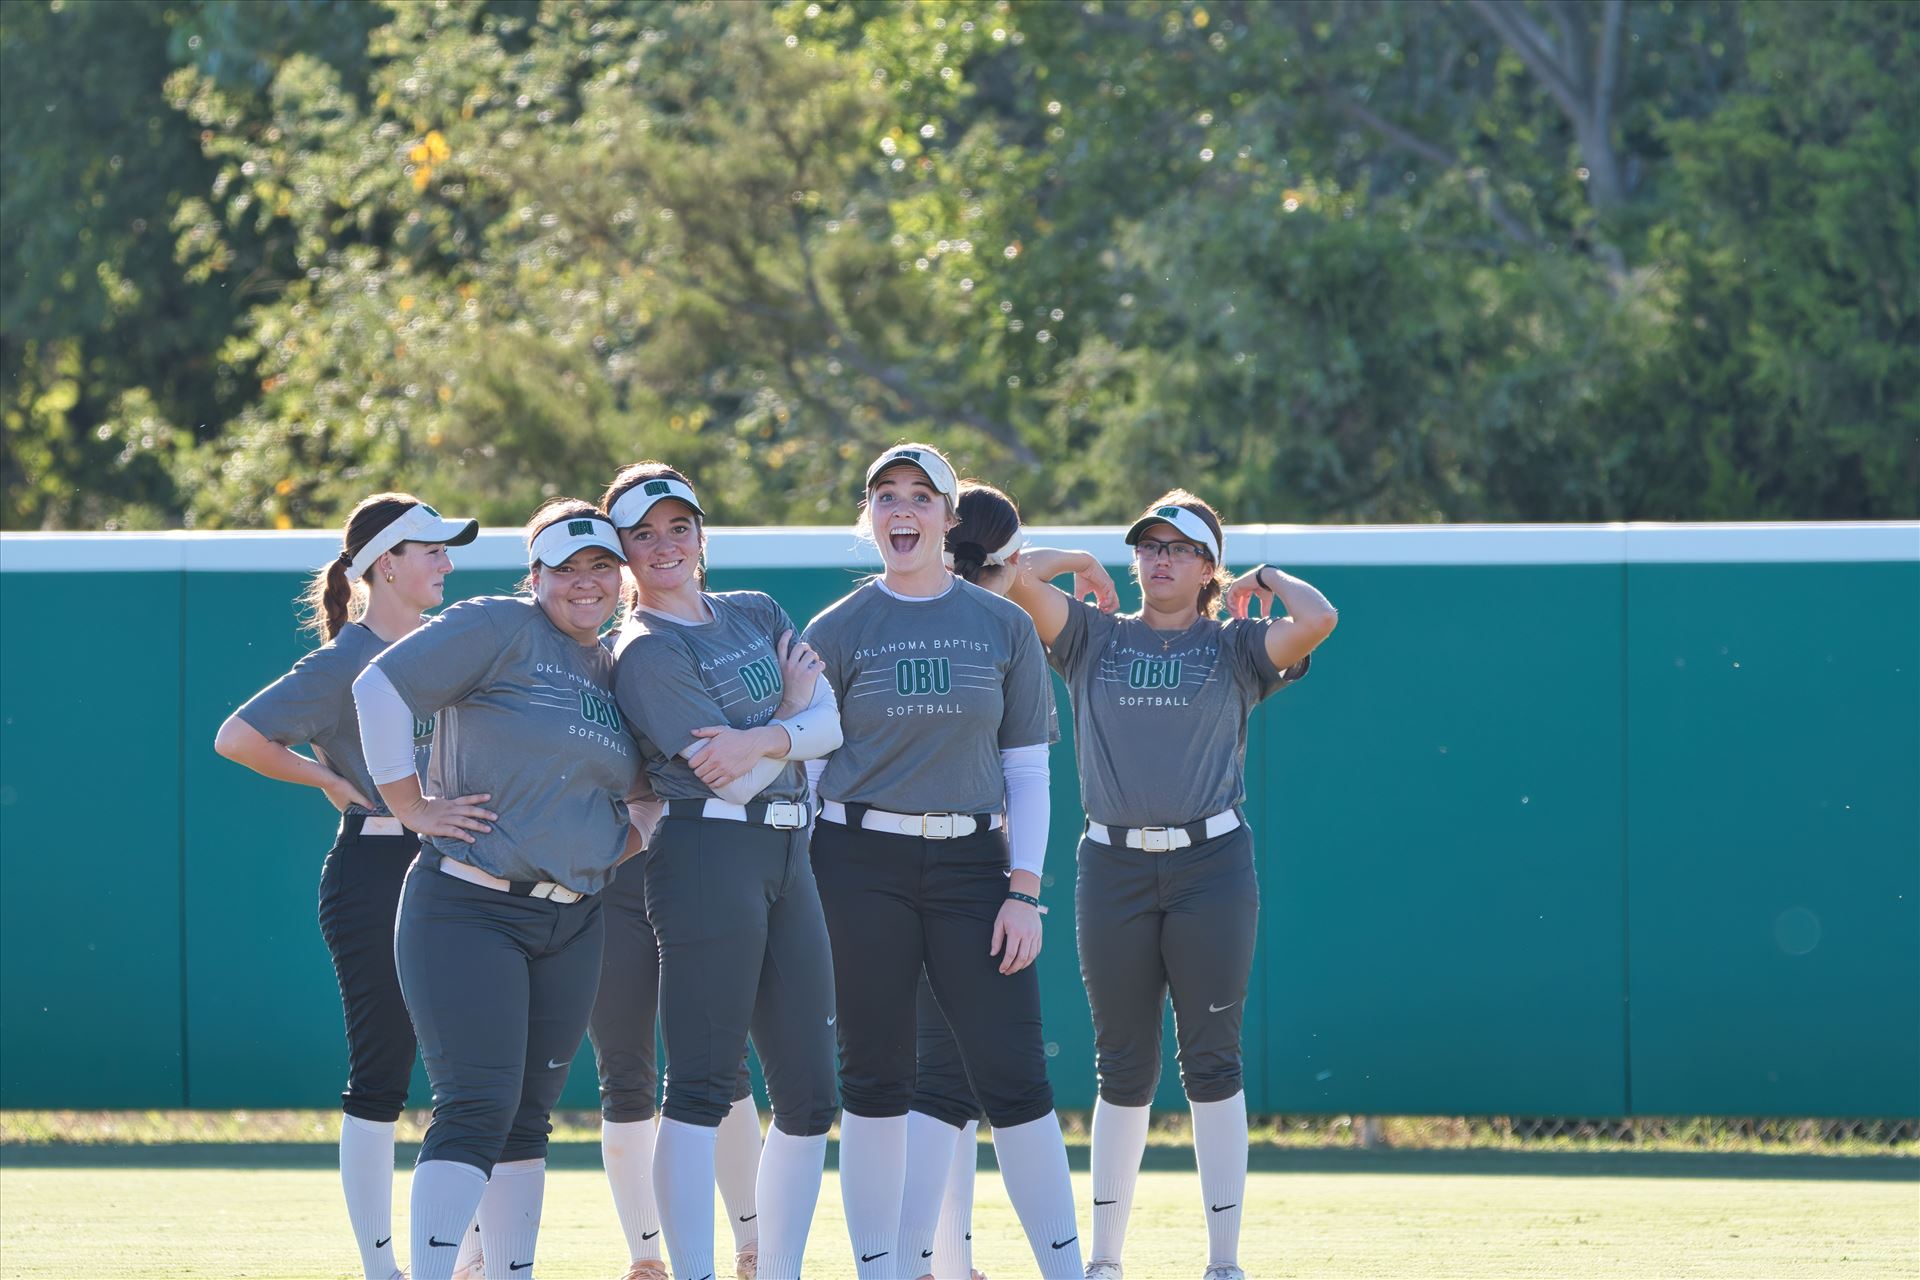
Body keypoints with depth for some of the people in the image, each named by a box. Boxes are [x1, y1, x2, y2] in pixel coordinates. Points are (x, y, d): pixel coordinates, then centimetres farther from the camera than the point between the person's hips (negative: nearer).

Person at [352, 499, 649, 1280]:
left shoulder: (619, 676, 16)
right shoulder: (498, 630, -6)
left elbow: (650, 794, 27)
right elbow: (380, 688, -14)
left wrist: (623, 847, 6)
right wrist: (412, 809, -14)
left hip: (571, 924, 7)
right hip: (468, 913, -7)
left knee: (527, 1118, 11)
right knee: (476, 1109, -17)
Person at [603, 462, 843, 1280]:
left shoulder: (757, 615, 18)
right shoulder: (644, 653, -4)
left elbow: (829, 725, 4)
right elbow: (733, 780, -12)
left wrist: (763, 738, -15)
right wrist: (792, 709, 3)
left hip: (787, 858, 8)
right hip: (708, 853, -8)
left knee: (809, 1096, 7)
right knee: (702, 1087, -14)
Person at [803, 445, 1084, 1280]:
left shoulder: (1002, 627, 8)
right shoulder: (838, 632, 4)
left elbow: (1026, 771, 7)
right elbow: (802, 763, 4)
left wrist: (1024, 890, -3)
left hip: (971, 863, 1)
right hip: (861, 866, -1)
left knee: (1013, 1076, -6)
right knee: (875, 1077, 0)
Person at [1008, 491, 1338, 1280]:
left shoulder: (1235, 648, 7)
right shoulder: (1093, 638, 11)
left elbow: (1318, 620, -12)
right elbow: (1018, 574, 0)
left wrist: (1265, 579, 5)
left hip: (1212, 866, -2)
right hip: (1113, 867, 2)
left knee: (1212, 1061, -1)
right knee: (1123, 1067, 6)